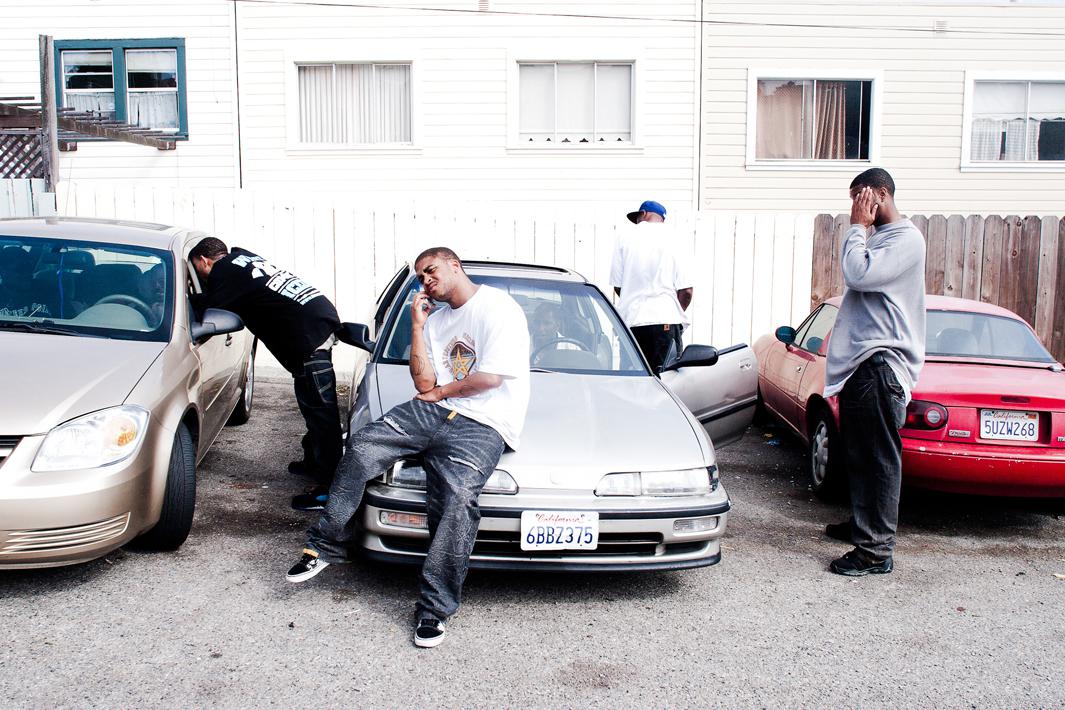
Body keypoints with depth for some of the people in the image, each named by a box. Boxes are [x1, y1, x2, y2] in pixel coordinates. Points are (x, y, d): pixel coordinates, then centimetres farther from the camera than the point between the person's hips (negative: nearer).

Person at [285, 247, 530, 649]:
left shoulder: (498, 308, -1)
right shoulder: (436, 321, 23)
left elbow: (490, 377, -11)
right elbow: (425, 383, 9)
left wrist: (440, 392, 1)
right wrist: (417, 325, 8)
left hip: (482, 426, -7)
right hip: (431, 411, 7)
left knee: (457, 498, -27)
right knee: (362, 446, -14)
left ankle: (435, 608, -18)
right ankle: (327, 545, -3)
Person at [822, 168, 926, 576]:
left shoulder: (906, 239, -11)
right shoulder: (878, 237, 20)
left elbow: (859, 275, -22)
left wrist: (857, 227, -13)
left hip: (881, 364, -10)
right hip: (860, 362, 10)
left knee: (878, 459, -8)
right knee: (858, 454, 19)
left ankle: (876, 550, -4)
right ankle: (861, 524, 33)